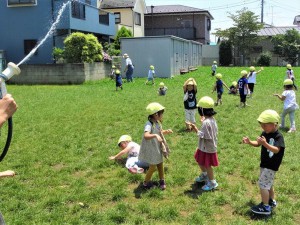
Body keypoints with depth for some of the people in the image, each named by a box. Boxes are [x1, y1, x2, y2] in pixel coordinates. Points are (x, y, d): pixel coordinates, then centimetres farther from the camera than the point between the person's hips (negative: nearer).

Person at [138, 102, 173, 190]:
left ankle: (162, 181, 37)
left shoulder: (157, 122, -1)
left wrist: (166, 131, -1)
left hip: (158, 148, 8)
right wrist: (155, 135, -59)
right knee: (153, 167, 5)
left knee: (160, 165, 18)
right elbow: (146, 136, -45)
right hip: (151, 150, -8)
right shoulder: (149, 124, -29)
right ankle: (146, 183, 27)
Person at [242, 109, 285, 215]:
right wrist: (249, 142, -12)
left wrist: (265, 143, -47)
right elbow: (257, 144, 7)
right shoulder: (265, 134, 2)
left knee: (263, 184, -7)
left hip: (271, 166, -8)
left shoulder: (278, 136, -21)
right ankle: (271, 201, 41)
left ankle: (265, 207, 2)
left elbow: (276, 150, -33)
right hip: (264, 163, 8)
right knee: (268, 184, 22)